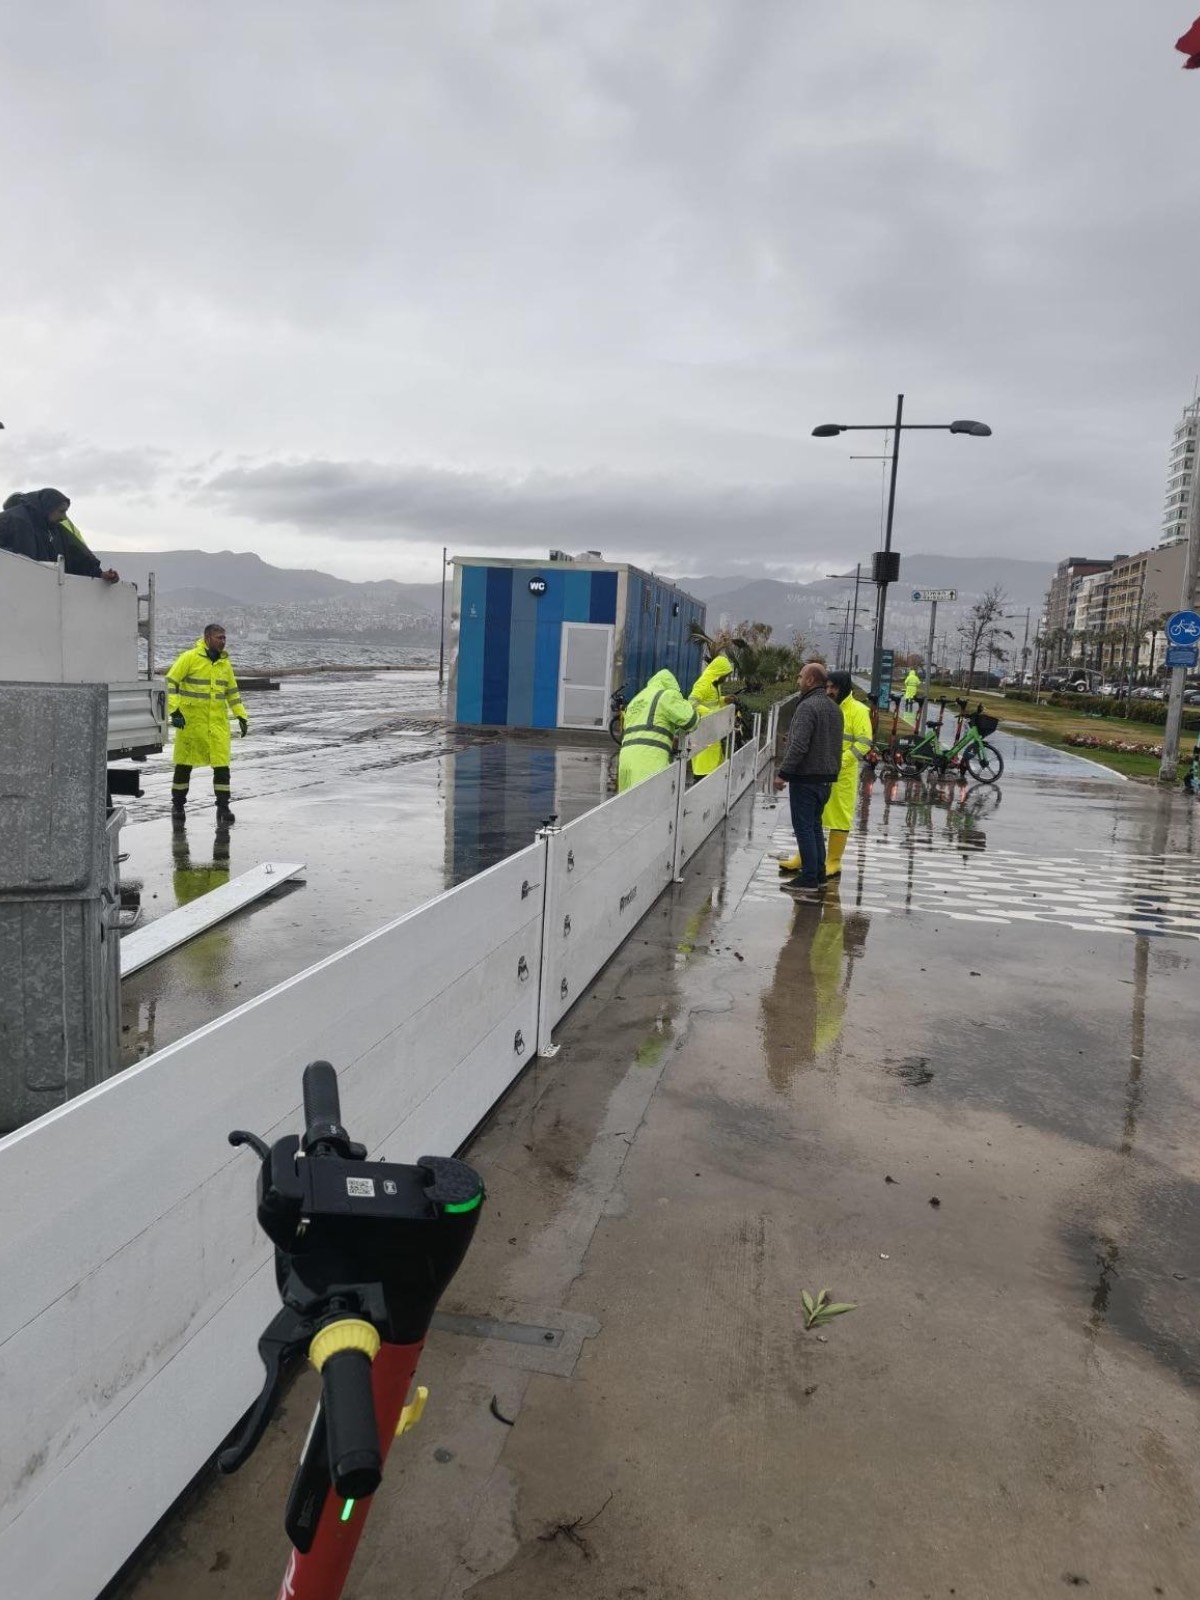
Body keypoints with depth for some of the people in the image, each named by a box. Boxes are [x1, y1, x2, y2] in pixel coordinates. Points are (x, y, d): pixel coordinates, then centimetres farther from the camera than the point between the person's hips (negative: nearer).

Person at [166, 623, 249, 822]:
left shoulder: (224, 662, 9)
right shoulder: (190, 657, -7)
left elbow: (232, 691, 18)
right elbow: (170, 683, -7)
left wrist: (241, 716, 12)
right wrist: (174, 710, -16)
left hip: (218, 722, 4)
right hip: (190, 721, -3)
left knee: (222, 763, -4)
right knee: (184, 763, 8)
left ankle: (223, 807, 1)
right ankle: (178, 804, 23)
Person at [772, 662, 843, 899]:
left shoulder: (808, 706, -17)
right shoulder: (834, 708, 13)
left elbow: (799, 746, -24)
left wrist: (783, 773, -19)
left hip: (806, 778, -9)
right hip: (826, 778, 9)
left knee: (804, 828, -5)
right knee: (814, 826, 17)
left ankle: (809, 881, -4)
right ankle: (818, 875, 22)